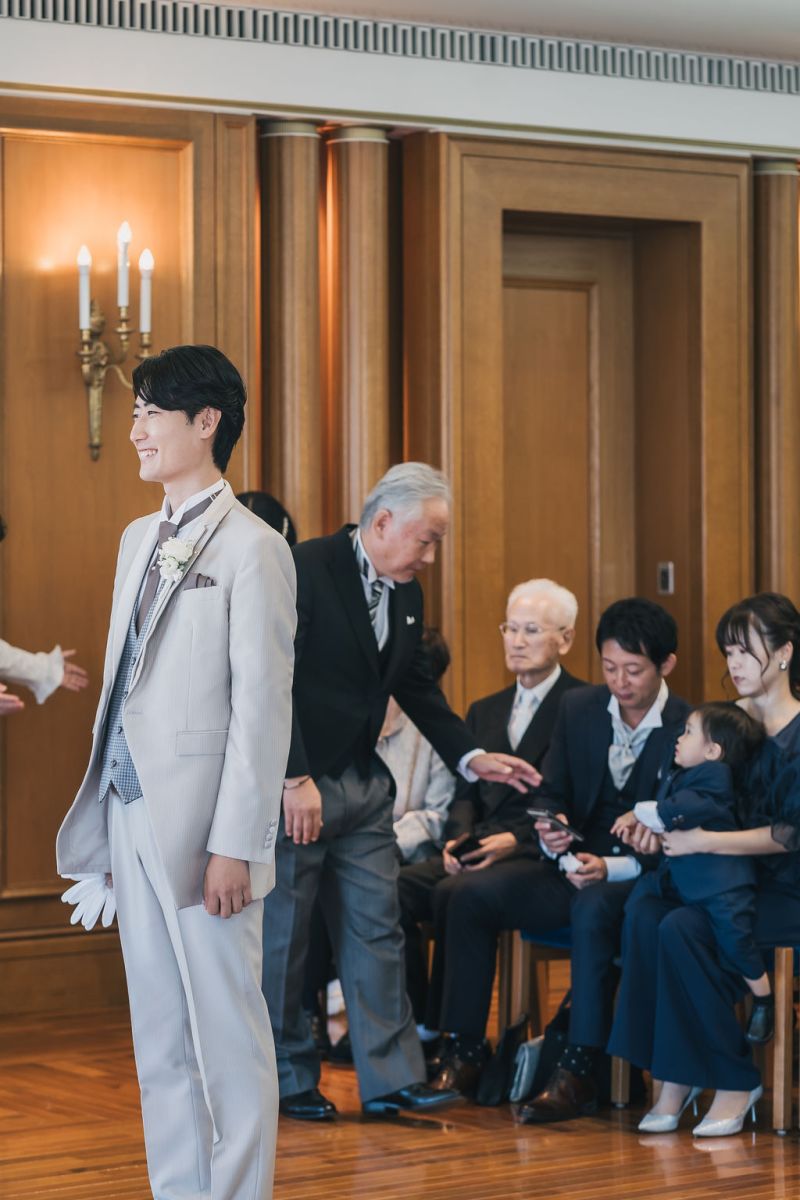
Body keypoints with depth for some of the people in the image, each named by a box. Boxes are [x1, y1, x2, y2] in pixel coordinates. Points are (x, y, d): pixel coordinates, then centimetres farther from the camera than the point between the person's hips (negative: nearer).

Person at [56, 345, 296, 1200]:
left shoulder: (251, 549, -9)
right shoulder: (139, 539, 15)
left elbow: (262, 707, -13)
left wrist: (234, 845, -16)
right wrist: (108, 812, 10)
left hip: (202, 825, -8)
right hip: (132, 811, 8)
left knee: (226, 1032, 0)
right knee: (158, 1036, 12)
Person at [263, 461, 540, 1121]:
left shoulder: (406, 594, 9)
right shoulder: (305, 569, -15)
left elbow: (418, 687, 18)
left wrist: (471, 755, 6)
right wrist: (296, 779, -23)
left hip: (363, 785, 7)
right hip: (294, 785, -7)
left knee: (377, 930, 5)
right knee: (283, 936, 3)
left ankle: (392, 1078, 8)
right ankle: (288, 1081, 14)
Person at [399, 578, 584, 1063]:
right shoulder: (485, 711, 24)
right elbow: (466, 794, 18)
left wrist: (514, 840, -19)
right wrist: (460, 838, -3)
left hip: (542, 856, -7)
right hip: (479, 853, 7)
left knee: (457, 893, -33)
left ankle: (462, 1045, -25)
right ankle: (420, 1031, -14)